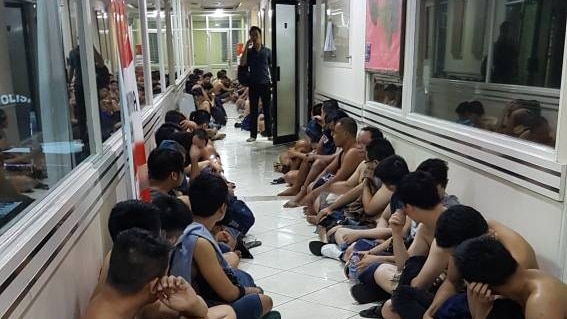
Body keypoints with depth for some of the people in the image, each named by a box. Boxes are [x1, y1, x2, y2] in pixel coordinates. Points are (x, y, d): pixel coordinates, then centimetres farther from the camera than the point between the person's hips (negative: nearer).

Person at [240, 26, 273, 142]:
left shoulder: (267, 51, 3)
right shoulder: (249, 51, 4)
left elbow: (272, 66, 5)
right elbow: (242, 63, -12)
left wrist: (273, 81, -2)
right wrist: (246, 47, -13)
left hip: (265, 83, -1)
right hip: (253, 84, 1)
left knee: (267, 110, 4)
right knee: (253, 110, 4)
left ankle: (269, 133, 12)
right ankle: (253, 134, 10)